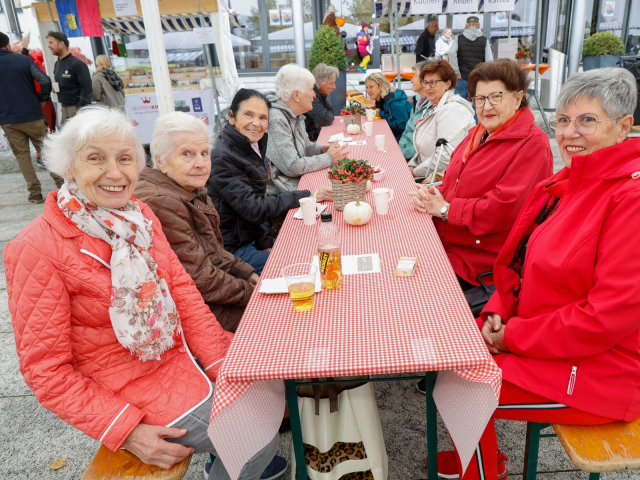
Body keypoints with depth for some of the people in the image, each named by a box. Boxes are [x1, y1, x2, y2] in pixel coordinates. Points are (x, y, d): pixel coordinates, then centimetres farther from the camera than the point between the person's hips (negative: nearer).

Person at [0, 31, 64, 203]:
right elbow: (45, 81, -13)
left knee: (22, 154, 8)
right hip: (32, 115, 0)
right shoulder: (23, 60, -1)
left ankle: (35, 192, 4)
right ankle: (62, 185, 12)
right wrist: (43, 99, 2)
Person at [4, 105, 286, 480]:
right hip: (133, 387, -6)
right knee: (257, 441, -9)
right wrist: (127, 432, -19)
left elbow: (181, 290, 0)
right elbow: (45, 368, -16)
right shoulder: (38, 250, -21)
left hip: (182, 351, 7)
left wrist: (223, 364, -8)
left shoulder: (140, 214, -1)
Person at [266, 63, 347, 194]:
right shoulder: (275, 120, -22)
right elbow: (292, 167, -24)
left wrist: (323, 149, 3)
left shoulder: (296, 115, 8)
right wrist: (329, 158, -13)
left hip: (300, 180, 9)